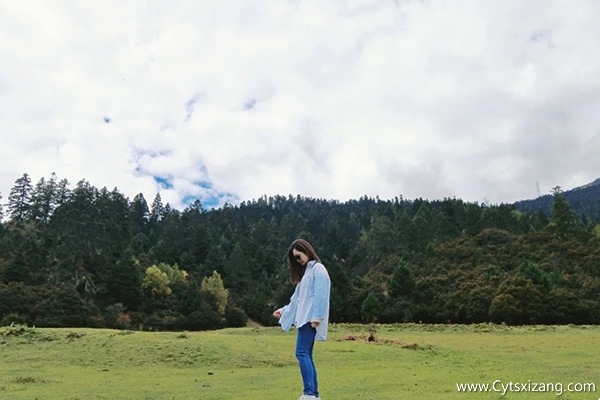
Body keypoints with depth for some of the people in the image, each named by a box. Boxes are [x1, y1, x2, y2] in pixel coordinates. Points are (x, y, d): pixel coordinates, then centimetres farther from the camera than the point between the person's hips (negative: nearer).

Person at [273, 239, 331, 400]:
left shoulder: (318, 268, -6)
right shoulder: (306, 271, 22)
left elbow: (320, 295, -15)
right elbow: (298, 297, 24)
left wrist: (316, 317, -21)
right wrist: (284, 310, 22)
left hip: (310, 318, -9)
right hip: (304, 318, 9)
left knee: (302, 353, -15)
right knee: (306, 356, 7)